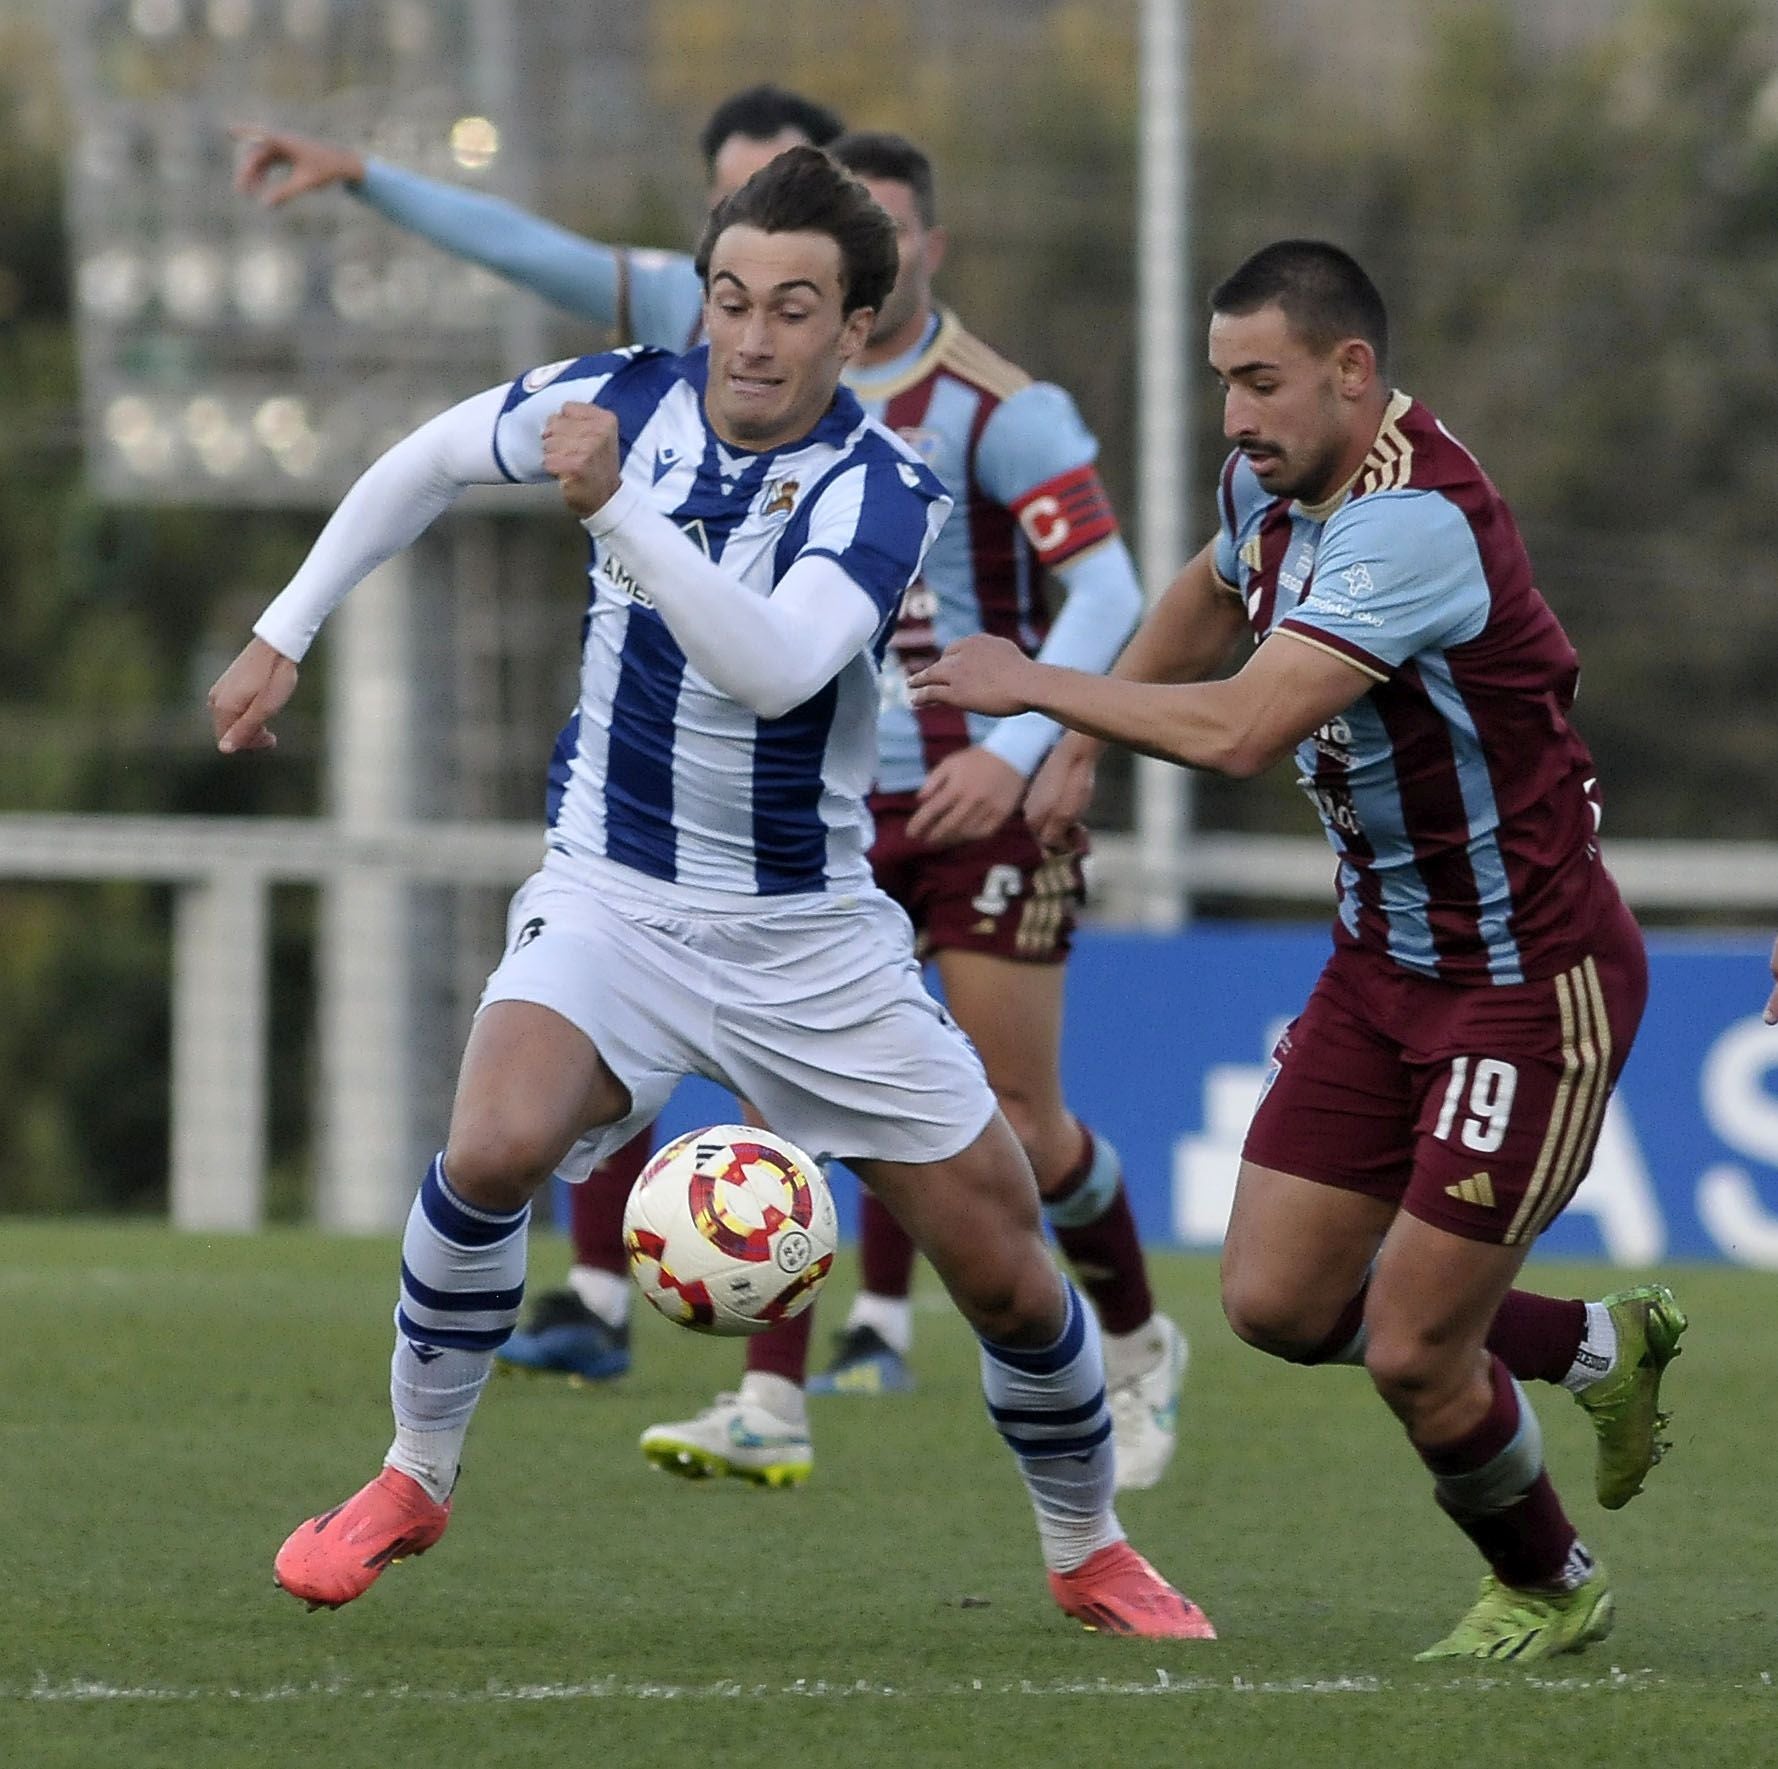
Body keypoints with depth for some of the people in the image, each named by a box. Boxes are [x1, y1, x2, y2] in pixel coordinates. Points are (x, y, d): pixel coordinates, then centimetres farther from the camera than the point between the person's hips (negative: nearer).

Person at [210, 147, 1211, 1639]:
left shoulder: (884, 491, -16)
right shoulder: (624, 399, -6)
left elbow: (776, 668, -34)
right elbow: (431, 462, 13)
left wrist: (611, 507, -42)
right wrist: (286, 634, 12)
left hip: (813, 938, 0)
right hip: (614, 898, 1)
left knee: (1008, 1274, 0)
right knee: (495, 1146, -29)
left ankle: (1091, 1554, 27)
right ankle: (416, 1479, -8)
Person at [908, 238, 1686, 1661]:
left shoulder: (1414, 522, -28)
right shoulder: (1277, 489, 2)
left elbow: (1240, 731, -36)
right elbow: (1211, 600, 28)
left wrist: (1035, 683, -23)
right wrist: (1084, 743, 20)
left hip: (1531, 983, -9)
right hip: (1386, 958, 9)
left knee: (1412, 1354, -6)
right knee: (1279, 1302, 3)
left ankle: (1548, 1589, 24)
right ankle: (1598, 1349, 26)